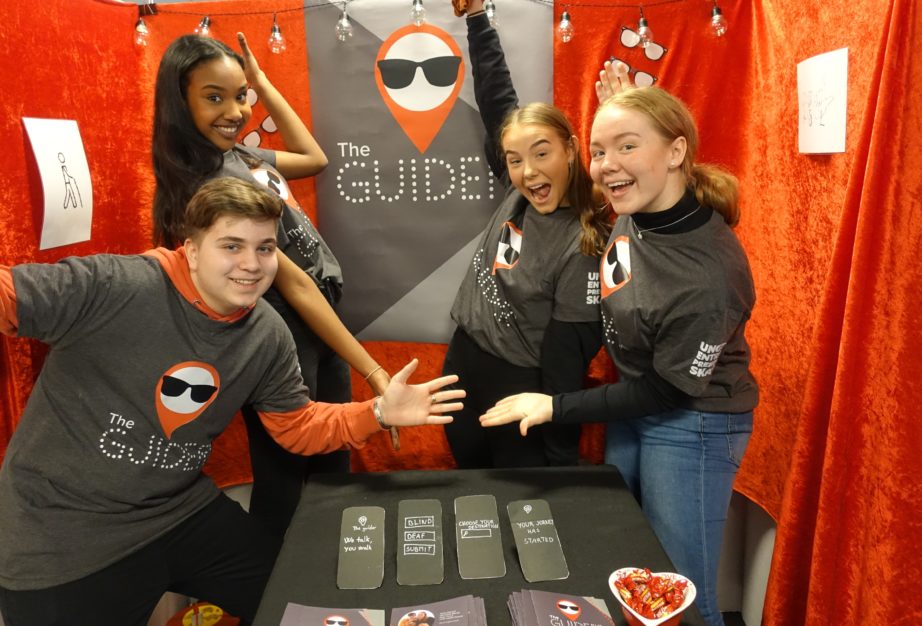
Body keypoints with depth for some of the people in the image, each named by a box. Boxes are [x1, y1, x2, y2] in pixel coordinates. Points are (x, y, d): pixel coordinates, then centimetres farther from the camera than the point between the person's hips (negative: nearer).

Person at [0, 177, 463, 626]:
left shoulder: (268, 336, -5)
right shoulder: (112, 286, -23)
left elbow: (297, 426, 4)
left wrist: (377, 413, -9)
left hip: (183, 513, 6)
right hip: (65, 534, -5)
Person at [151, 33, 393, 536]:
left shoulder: (237, 155, 5)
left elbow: (315, 159, 22)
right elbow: (293, 284, -23)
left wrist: (261, 81, 16)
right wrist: (371, 371, -20)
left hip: (317, 326, 9)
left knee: (333, 470, 21)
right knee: (283, 487, 8)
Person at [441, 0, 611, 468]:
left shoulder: (583, 247, -22)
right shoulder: (517, 196, -5)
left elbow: (566, 363, -19)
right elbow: (495, 98, 3)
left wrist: (559, 459, -15)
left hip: (521, 392, -6)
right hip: (462, 369, 7)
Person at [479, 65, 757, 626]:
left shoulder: (708, 278, -33)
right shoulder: (637, 208, -12)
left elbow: (665, 393, -21)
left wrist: (555, 406, -17)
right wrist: (621, 106, -1)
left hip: (690, 426, -7)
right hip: (635, 407, 8)